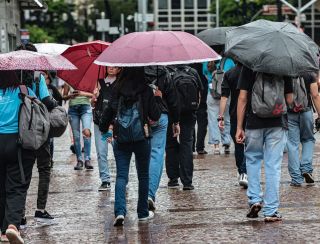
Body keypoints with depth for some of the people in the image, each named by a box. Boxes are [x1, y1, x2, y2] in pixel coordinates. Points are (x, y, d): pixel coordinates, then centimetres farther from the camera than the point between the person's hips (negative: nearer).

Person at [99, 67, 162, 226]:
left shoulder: (117, 89, -2)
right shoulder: (146, 91, -6)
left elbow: (109, 110, 2)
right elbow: (155, 116, -5)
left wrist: (104, 129, 18)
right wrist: (157, 99, 11)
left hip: (121, 138, 1)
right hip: (141, 138, -1)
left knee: (121, 175, 2)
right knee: (143, 175, 13)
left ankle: (120, 212, -16)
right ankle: (143, 213, 20)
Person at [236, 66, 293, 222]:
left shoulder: (249, 66, -2)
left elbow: (242, 98, -3)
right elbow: (290, 100, 2)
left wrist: (239, 127, -1)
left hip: (254, 123, 0)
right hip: (278, 123, 0)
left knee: (252, 159, 20)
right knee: (273, 165, 2)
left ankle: (254, 199, 9)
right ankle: (271, 211, 2)